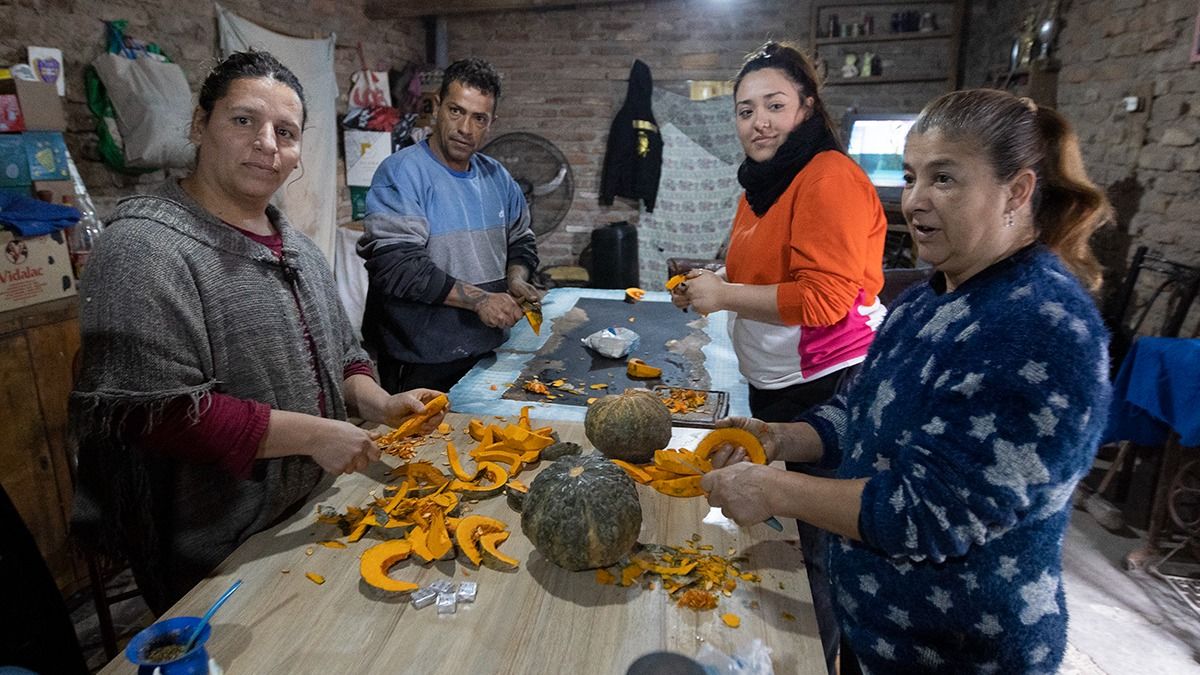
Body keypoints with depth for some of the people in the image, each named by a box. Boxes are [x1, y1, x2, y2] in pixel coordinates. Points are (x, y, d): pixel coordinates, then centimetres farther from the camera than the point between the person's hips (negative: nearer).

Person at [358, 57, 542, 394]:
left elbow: (521, 241, 19)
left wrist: (515, 279, -2)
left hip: (487, 353, 7)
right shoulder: (401, 173, -14)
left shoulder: (496, 177, 8)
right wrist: (477, 299, -22)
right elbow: (395, 263, -23)